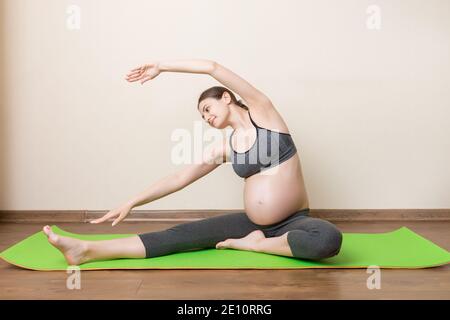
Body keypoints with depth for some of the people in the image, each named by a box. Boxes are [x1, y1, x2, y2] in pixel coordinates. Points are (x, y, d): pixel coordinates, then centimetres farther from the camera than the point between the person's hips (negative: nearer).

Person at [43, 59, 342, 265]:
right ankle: (88, 250, -19)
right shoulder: (224, 148, 6)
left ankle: (251, 244, -18)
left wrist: (161, 67, -5)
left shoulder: (262, 110, -5)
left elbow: (213, 67, -13)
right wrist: (131, 203, 3)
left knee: (329, 239, -37)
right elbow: (178, 179, 6)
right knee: (184, 234, -13)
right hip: (252, 221, 3)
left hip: (294, 222, -3)